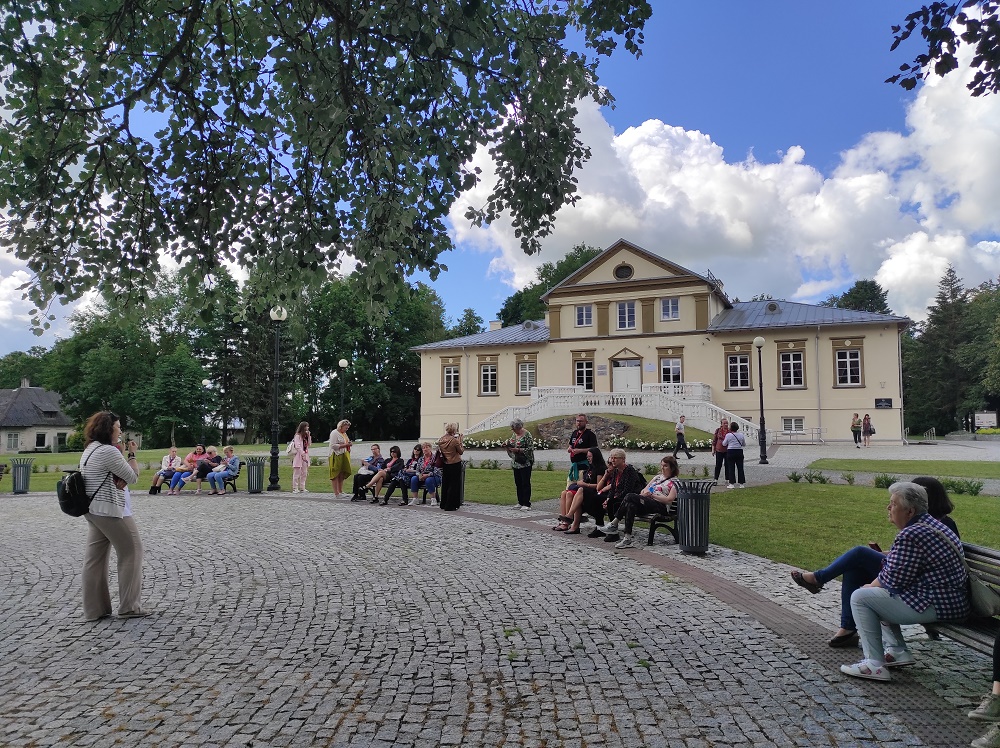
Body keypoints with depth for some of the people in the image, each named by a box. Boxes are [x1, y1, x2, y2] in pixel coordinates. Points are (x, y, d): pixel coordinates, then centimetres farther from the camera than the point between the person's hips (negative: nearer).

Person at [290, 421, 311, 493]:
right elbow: (298, 446, -17)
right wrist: (303, 454, -20)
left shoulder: (305, 436, 16)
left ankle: (302, 488, 15)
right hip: (298, 456, -8)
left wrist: (309, 436, 3)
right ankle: (295, 489, -3)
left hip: (305, 456, 8)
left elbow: (309, 444, 13)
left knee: (304, 473, 9)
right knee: (297, 473, -6)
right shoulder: (297, 436, -9)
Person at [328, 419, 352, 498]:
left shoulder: (344, 434, 20)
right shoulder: (334, 433, -7)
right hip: (336, 456, -8)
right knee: (335, 475, -5)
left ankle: (340, 491, 13)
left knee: (342, 474, 7)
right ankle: (336, 493, -5)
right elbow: (333, 445, -16)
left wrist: (348, 445, 12)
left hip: (344, 456, 8)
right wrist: (345, 445, -19)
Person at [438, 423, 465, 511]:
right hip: (455, 464, -6)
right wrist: (460, 442, 0)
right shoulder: (454, 440, -18)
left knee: (445, 484, 17)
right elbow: (461, 451, -8)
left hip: (445, 464, 6)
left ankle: (444, 504, 26)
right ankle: (450, 506, 5)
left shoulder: (440, 440, -2)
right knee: (454, 485, 3)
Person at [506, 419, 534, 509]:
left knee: (526, 483, -3)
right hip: (516, 463, 8)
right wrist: (508, 445, -2)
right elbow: (512, 445, 20)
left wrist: (518, 450, -22)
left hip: (525, 463, -8)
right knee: (518, 483, 11)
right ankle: (520, 502, 20)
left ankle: (527, 504, 1)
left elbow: (530, 449, -17)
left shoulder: (527, 435, -13)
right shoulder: (514, 434, 10)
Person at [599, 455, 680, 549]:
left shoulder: (674, 482, 5)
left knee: (630, 496, -27)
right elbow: (645, 489, 25)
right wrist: (643, 493, 0)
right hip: (645, 502, 7)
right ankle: (627, 538, -31)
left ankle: (614, 524, -23)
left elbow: (669, 500, -8)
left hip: (659, 505, -7)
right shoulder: (658, 477, 28)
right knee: (631, 506, -29)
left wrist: (652, 495, -12)